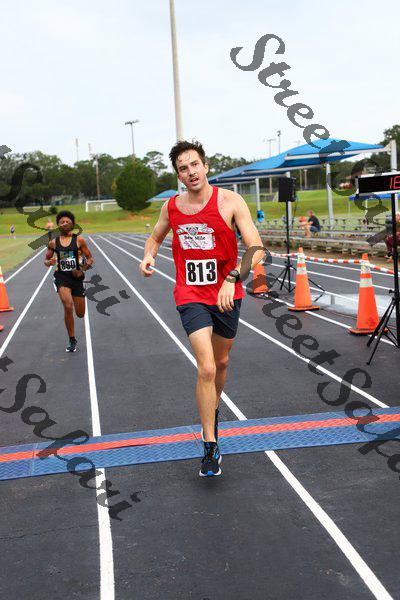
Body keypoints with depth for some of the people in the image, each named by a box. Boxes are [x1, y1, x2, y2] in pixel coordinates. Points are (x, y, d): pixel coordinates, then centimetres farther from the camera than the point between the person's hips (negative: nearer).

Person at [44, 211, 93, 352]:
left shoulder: (79, 240, -2)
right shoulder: (53, 243, 3)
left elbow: (90, 259, 2)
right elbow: (46, 260, 14)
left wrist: (82, 270, -15)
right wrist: (49, 262, -10)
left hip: (76, 277, 1)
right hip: (61, 277, 0)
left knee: (80, 314, 3)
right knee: (68, 306, -23)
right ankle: (72, 340, -8)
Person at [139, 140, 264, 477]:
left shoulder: (230, 202, -10)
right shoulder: (171, 207, 1)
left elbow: (257, 248, -17)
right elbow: (156, 237, 21)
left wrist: (232, 279, -31)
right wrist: (149, 257, -1)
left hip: (227, 295, 0)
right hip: (191, 295, 0)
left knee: (221, 363, 19)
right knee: (206, 368, -16)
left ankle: (212, 413, 49)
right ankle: (211, 448, -5)